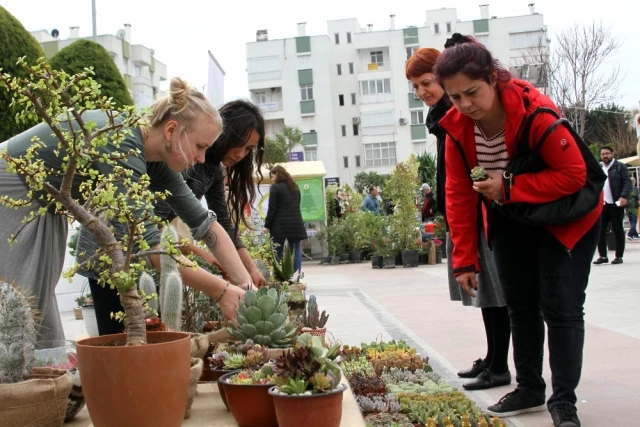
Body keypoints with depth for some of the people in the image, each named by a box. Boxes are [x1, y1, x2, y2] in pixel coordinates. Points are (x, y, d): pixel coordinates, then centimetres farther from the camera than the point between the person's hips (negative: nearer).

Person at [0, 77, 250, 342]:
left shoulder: (155, 159, -5)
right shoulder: (121, 146, -31)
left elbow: (204, 222, -1)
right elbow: (148, 244, -35)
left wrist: (246, 284, -9)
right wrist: (221, 291, -30)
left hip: (40, 204, 9)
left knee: (39, 317, 8)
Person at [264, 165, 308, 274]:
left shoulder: (275, 187, -5)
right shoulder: (295, 187, 16)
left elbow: (272, 208, -8)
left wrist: (267, 225, -4)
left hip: (280, 225, -5)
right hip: (296, 224, 5)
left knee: (278, 253, 1)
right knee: (296, 251, 4)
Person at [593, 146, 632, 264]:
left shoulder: (620, 167, 0)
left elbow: (627, 183, -7)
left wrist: (623, 197, -21)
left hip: (615, 204, -4)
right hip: (601, 204, 5)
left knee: (618, 230, 3)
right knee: (600, 230, 2)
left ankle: (619, 256, 9)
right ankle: (603, 256, 10)